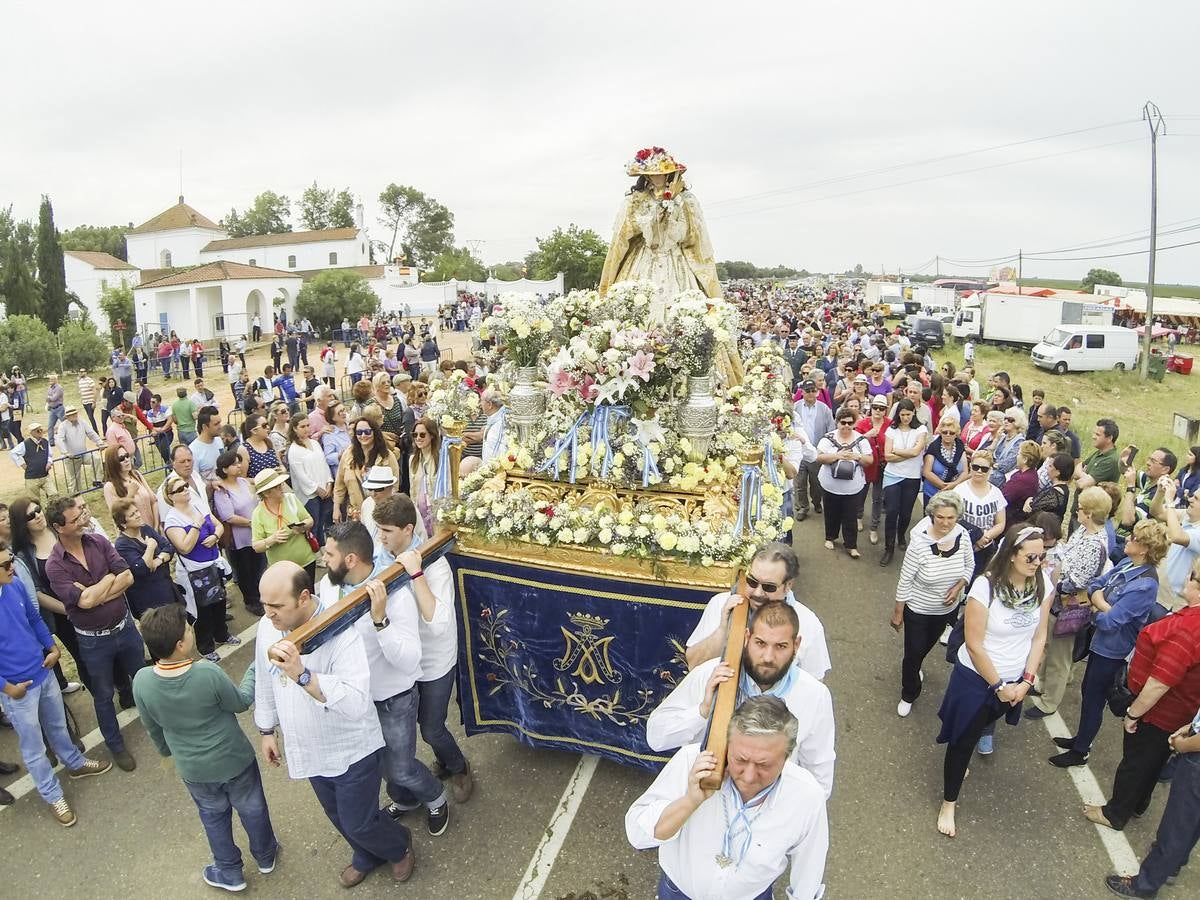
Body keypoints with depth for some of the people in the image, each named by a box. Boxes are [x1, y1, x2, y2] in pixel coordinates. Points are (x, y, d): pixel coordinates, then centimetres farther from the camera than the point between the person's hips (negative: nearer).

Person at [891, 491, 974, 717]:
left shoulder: (963, 536, -17)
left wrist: (958, 587, -16)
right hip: (918, 609, -4)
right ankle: (908, 695, 35)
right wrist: (898, 613, -12)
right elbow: (905, 580, -20)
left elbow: (970, 566, 2)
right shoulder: (919, 542, -30)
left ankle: (913, 668, 61)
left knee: (928, 645, 29)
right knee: (913, 652, 10)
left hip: (947, 608, 5)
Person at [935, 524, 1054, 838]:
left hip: (1015, 681, 5)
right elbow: (974, 645, -21)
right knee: (964, 739, 6)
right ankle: (948, 803, 24)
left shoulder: (1043, 585, -12)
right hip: (977, 678, -5)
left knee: (980, 725, 27)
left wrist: (1026, 681, -8)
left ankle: (959, 760, 57)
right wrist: (998, 686, -14)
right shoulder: (986, 586, -27)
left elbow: (1039, 637, -4)